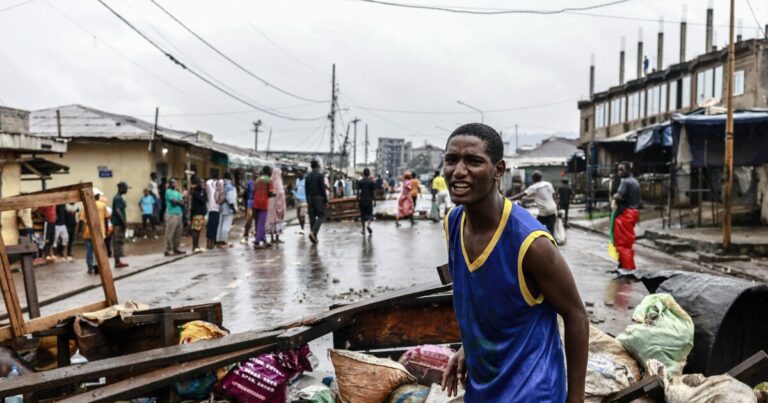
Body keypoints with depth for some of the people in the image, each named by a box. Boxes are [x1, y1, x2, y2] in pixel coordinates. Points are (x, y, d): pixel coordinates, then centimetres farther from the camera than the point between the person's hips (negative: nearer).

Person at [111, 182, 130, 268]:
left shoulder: (118, 197, 16)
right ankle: (117, 262, -5)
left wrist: (124, 221, 21)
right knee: (118, 242, -7)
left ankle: (118, 261, 18)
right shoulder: (118, 198, -15)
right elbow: (117, 210, -24)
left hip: (118, 223, 10)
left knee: (119, 242, 13)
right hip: (118, 223, -10)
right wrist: (124, 221, -23)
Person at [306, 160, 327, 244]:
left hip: (310, 198, 6)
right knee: (321, 216, 0)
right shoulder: (320, 175, -9)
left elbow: (306, 189, 10)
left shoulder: (308, 176, 8)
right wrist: (326, 199, -5)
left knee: (312, 216, 8)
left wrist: (308, 200, 16)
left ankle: (314, 237, 9)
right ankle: (313, 232, -19)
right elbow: (323, 188, -11)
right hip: (319, 198, -6)